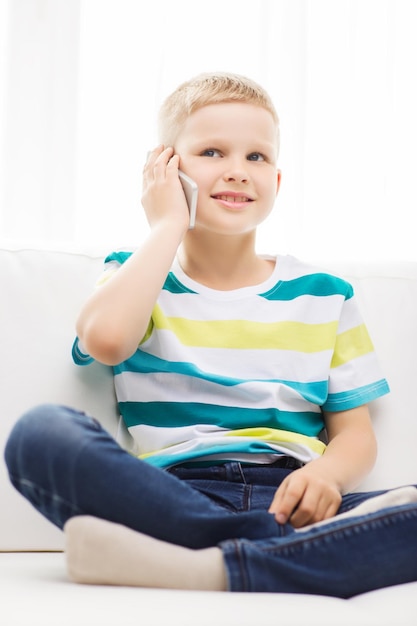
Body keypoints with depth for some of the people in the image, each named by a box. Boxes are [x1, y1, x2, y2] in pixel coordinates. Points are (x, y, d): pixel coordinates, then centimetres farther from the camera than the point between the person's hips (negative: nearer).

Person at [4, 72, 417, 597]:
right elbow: (105, 338, -10)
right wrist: (168, 226, 2)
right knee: (43, 432, -32)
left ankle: (206, 569, -34)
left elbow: (355, 433, 15)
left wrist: (329, 473, -9)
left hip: (289, 501, 1)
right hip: (173, 500, -1)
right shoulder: (135, 276, 15)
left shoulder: (322, 295, 19)